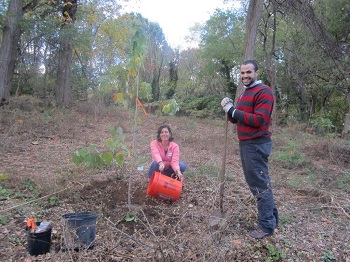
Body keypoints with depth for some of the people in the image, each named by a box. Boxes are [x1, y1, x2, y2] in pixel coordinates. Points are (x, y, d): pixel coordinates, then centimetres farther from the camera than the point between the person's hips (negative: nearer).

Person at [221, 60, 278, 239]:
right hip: (245, 143, 10)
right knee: (255, 182, 17)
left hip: (257, 144, -10)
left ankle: (267, 226, 8)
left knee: (260, 184, -4)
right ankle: (271, 216, 30)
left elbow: (259, 120, -22)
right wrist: (229, 109, -2)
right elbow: (235, 120, 19)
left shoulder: (263, 92, -12)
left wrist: (233, 111, -19)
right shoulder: (244, 94, 19)